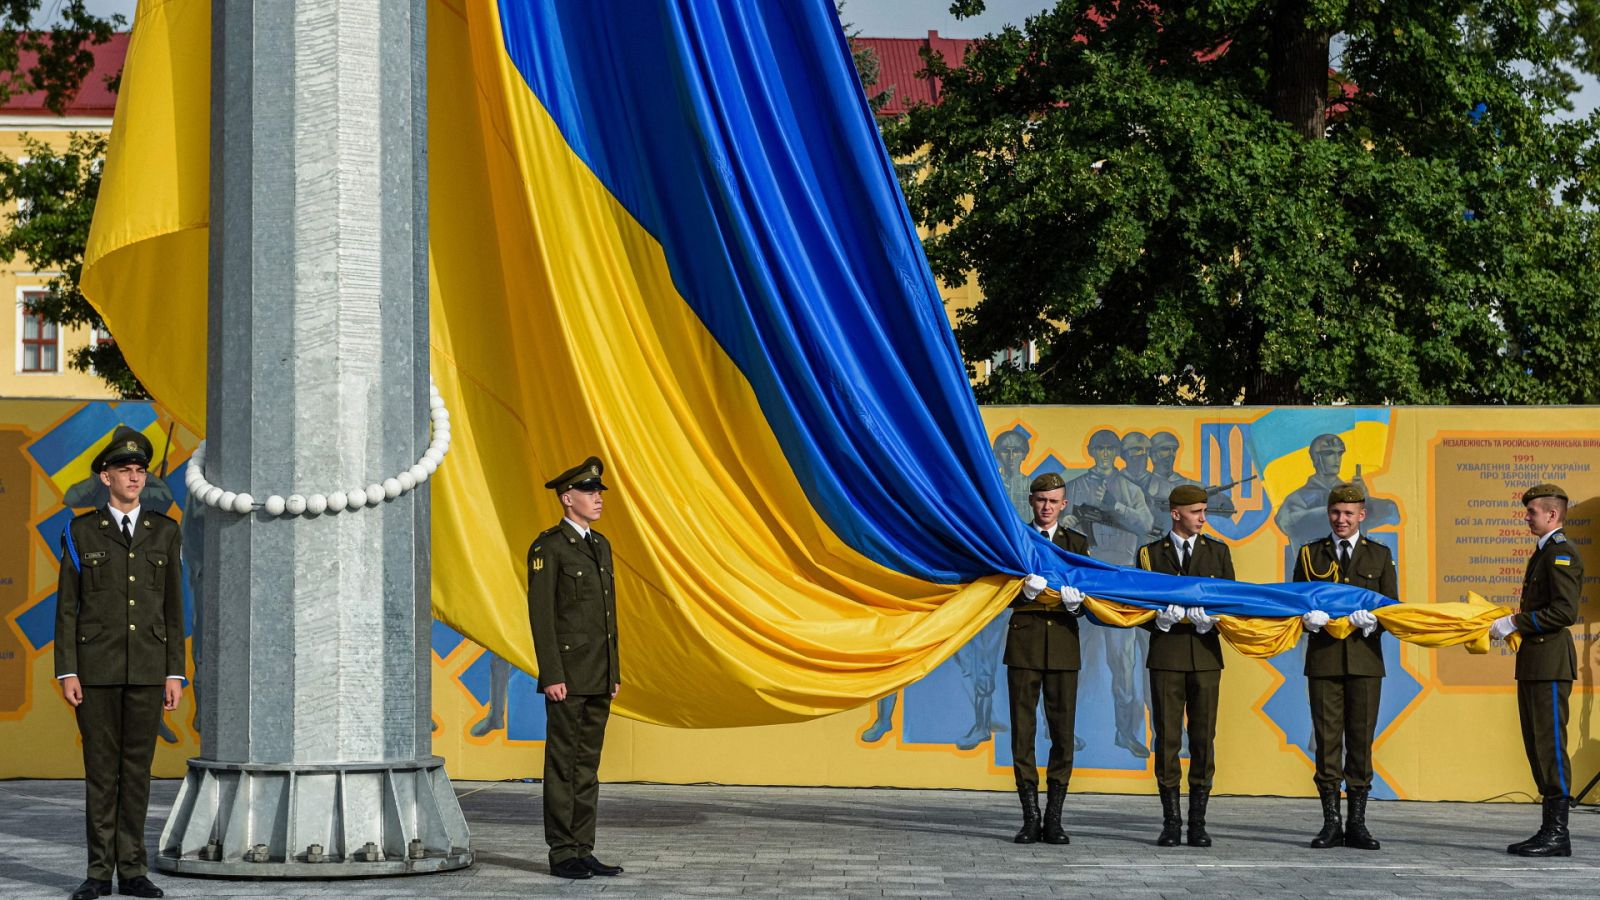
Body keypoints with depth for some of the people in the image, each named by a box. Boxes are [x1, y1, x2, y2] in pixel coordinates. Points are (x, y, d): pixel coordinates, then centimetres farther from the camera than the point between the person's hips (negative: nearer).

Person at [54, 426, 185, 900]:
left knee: (137, 770, 4)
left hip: (148, 671, 2)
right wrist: (67, 672, -7)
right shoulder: (80, 532, 1)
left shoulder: (165, 532, 6)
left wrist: (175, 674, 1)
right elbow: (66, 606, 0)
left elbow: (173, 608, 7)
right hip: (96, 666, -2)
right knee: (100, 770, 1)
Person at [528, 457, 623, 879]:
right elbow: (541, 615, -15)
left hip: (598, 677, 8)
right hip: (567, 676, -8)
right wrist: (552, 676, -19)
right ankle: (562, 854, 0)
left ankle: (582, 851, 12)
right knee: (563, 765, -3)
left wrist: (614, 672, 14)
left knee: (587, 765, 9)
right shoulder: (547, 547, -11)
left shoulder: (600, 545, 14)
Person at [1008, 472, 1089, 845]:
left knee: (1063, 733, -1)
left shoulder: (1077, 543, 11)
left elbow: (1088, 600, 6)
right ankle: (1030, 819, 4)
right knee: (1022, 733, -1)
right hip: (1024, 646, -1)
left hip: (1063, 646, 1)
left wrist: (1076, 602, -17)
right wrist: (1026, 591, -23)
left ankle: (1054, 820, 4)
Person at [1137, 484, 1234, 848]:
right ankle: (1171, 822, 3)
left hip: (1205, 656, 1)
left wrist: (1211, 620, -11)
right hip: (1166, 657, -1)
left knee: (1203, 738, -1)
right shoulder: (1150, 553, 8)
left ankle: (1198, 822, 3)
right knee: (1167, 737, -2)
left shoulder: (1217, 552, 12)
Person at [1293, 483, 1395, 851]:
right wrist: (1307, 617, -11)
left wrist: (1373, 619, -13)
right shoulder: (1310, 554, 11)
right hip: (1323, 658, 0)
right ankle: (1331, 823, 4)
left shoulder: (1379, 555, 11)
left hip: (1364, 658, 0)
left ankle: (1357, 824, 6)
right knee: (1327, 739, -1)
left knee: (1361, 740, 1)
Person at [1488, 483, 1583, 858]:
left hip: (1550, 663, -10)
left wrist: (1515, 622, -16)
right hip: (1534, 663, 10)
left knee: (1550, 745, -9)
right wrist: (1511, 625, 11)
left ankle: (1558, 834, -7)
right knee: (1538, 746, 11)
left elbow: (1565, 611, -21)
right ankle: (1550, 830, 14)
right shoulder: (1544, 553, 20)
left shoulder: (1562, 553, -12)